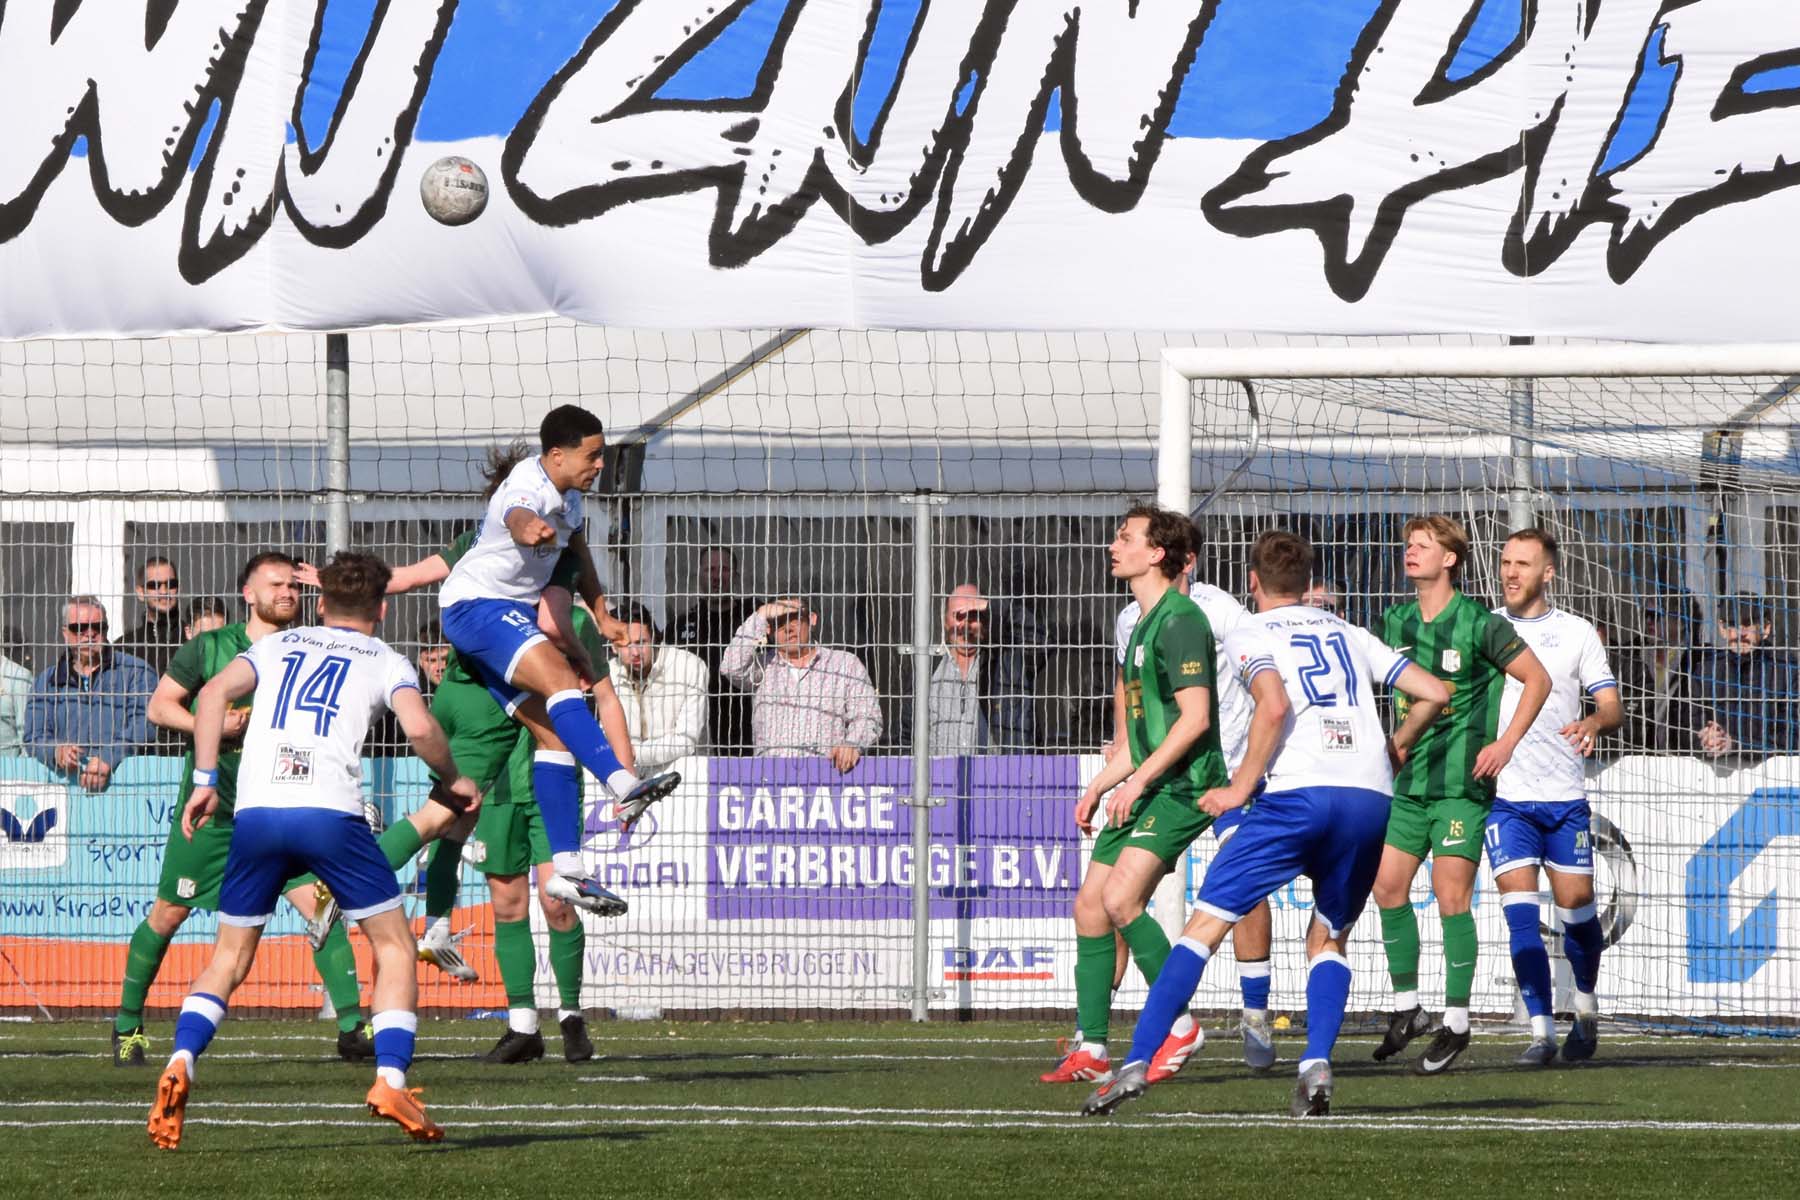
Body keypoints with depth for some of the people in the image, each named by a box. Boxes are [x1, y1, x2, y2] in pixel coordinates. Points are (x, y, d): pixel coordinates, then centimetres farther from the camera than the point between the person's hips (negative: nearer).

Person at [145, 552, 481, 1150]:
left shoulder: (277, 645, 24)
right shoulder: (385, 661, 16)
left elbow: (215, 692, 7)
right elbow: (421, 729, -2)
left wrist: (205, 780, 8)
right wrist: (454, 781, 15)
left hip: (256, 813, 3)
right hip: (330, 812, -3)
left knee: (230, 956, 15)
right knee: (394, 944, 12)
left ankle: (180, 1064, -8)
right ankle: (390, 1080, -3)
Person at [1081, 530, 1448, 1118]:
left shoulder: (1249, 633, 9)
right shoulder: (1348, 633, 24)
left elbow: (1275, 706, -11)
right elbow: (1434, 692, 20)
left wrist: (1240, 787, -3)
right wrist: (1394, 748, 37)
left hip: (1300, 794, -4)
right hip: (1371, 799, 4)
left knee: (1205, 924, 1)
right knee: (1328, 939, 20)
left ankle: (1136, 1064, -8)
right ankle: (1316, 1067, -3)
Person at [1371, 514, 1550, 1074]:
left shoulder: (1479, 624, -8)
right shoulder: (1395, 623, 8)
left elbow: (1538, 679, -4)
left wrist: (1506, 744, -10)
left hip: (1462, 781, -6)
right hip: (1410, 777, 6)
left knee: (1451, 895, -8)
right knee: (1388, 885, 1)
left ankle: (1457, 1022, 0)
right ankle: (1406, 1009, 15)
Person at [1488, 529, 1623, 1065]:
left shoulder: (1576, 633, 5)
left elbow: (1613, 706, 2)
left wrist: (1595, 723, -20)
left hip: (1564, 797, 0)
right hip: (1504, 796, 0)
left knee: (1577, 908, 4)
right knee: (1521, 914, -12)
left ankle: (1586, 1007, 30)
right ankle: (1541, 1031, -13)